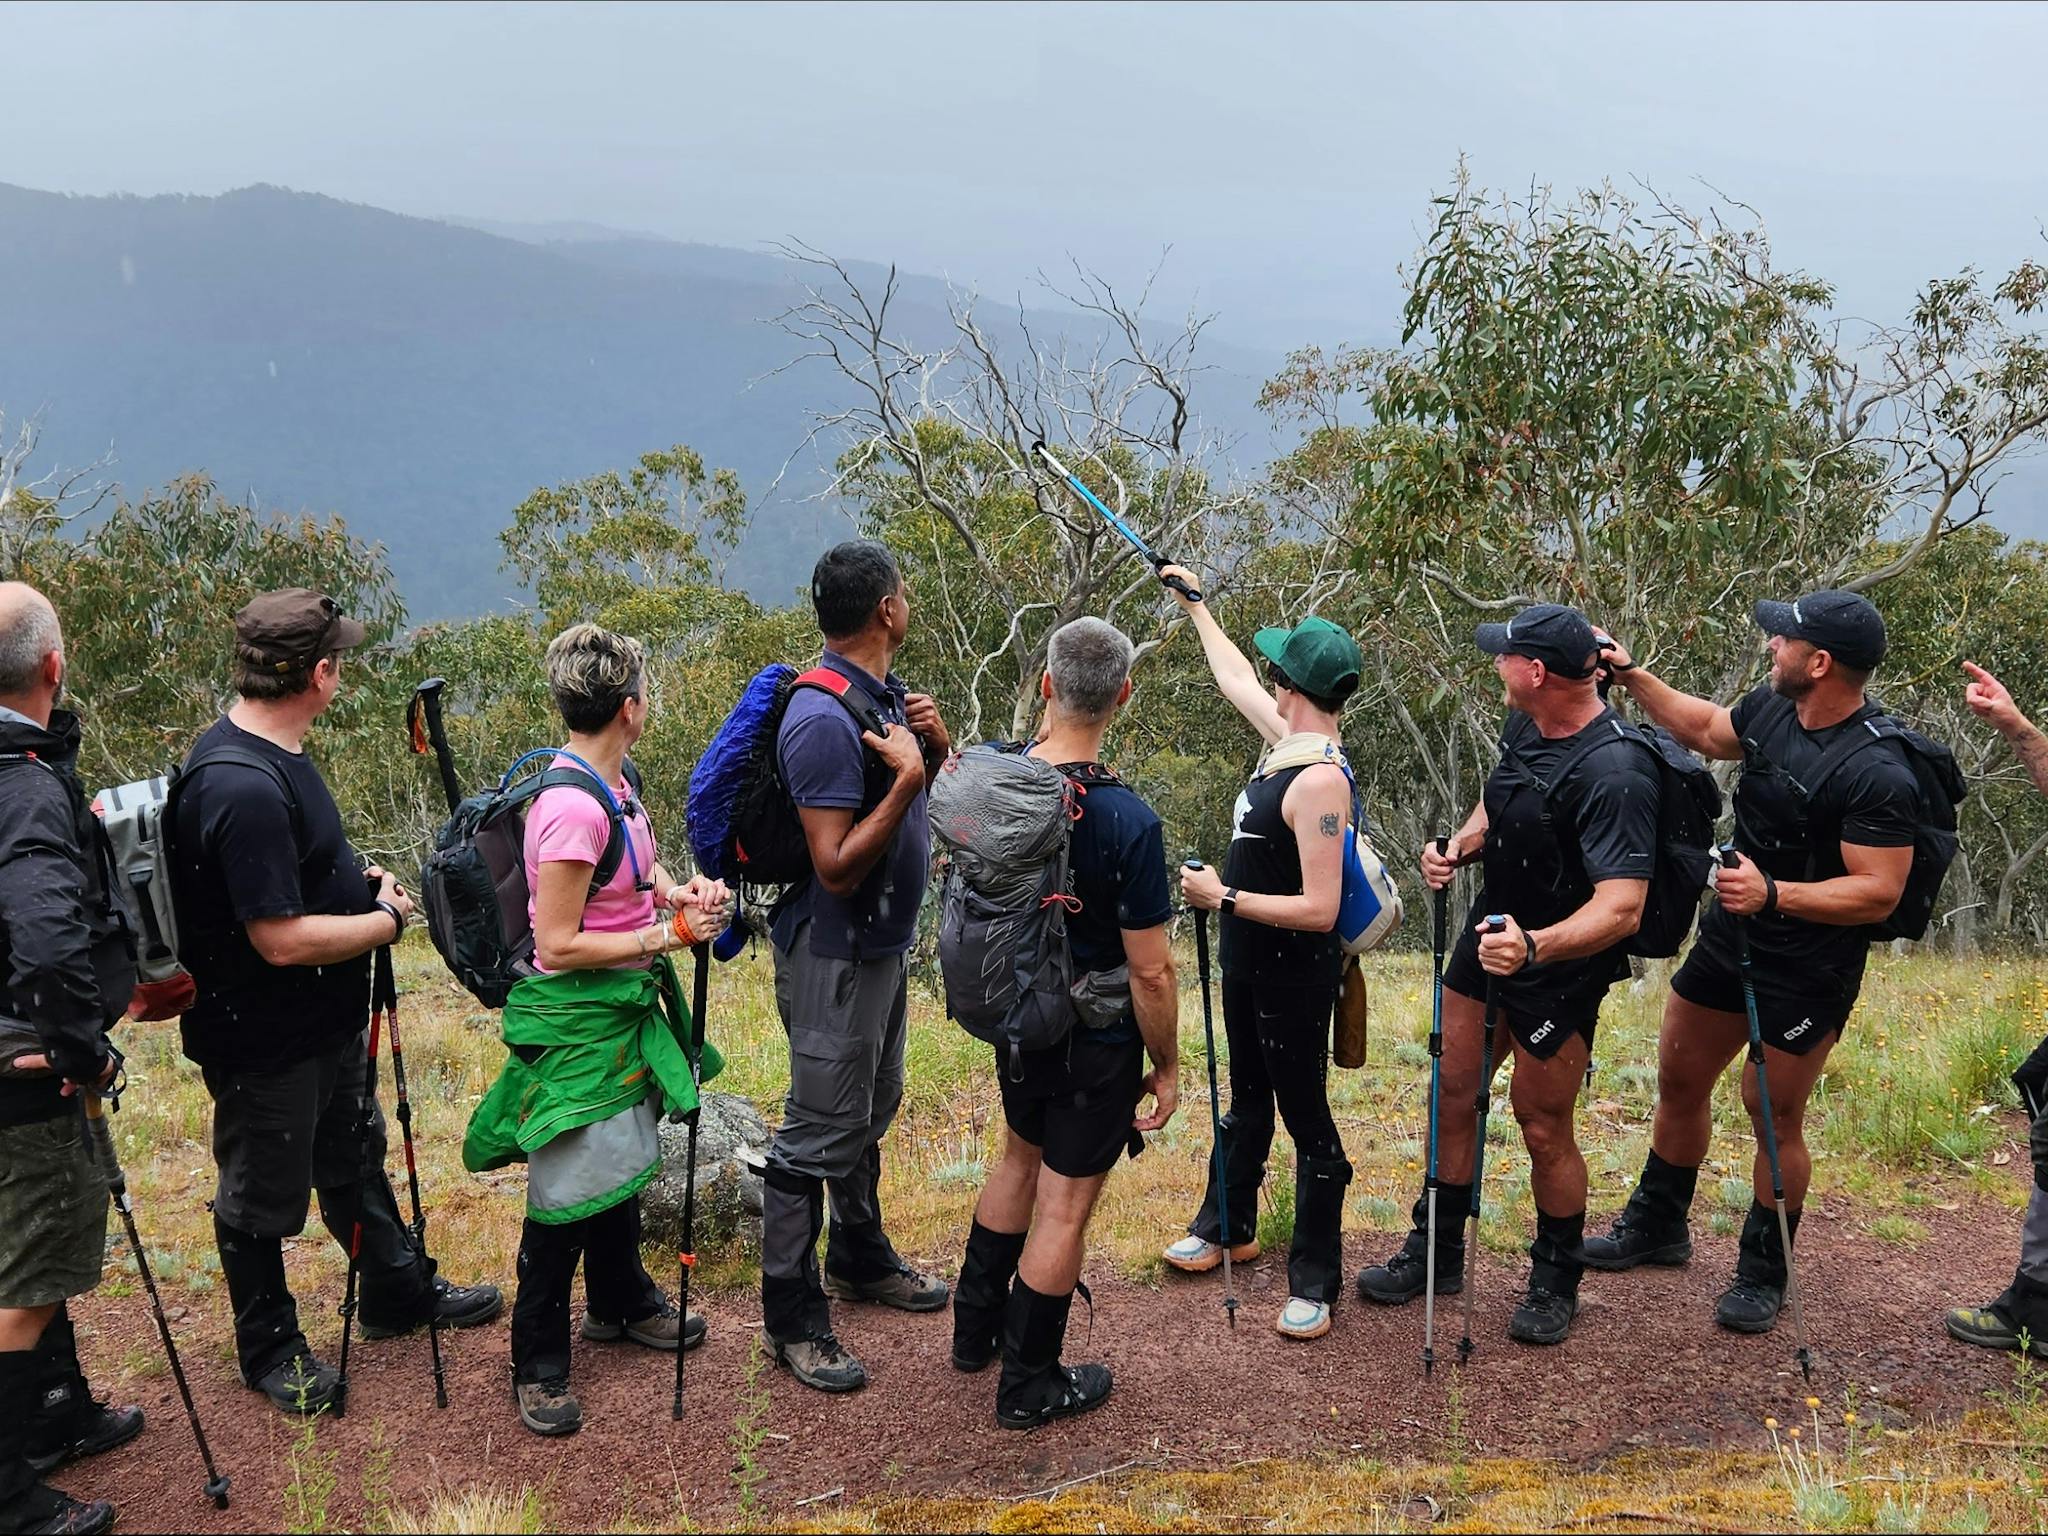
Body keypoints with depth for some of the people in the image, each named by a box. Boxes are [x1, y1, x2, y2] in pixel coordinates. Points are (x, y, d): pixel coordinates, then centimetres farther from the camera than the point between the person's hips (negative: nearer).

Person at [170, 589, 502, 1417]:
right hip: (267, 1043, -10)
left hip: (327, 1021, 10)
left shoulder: (267, 751, 1)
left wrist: (359, 880, 1)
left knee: (354, 1160, 26)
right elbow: (284, 939, -32)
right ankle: (270, 1349, 32)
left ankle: (400, 1293, 45)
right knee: (263, 1200, 12)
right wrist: (388, 920, -17)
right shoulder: (242, 787, -32)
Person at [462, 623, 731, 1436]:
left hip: (626, 1005, 10)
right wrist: (669, 935, -21)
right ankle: (537, 1365, 15)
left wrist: (682, 891, -1)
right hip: (575, 1017, -10)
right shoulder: (572, 806, -27)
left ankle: (622, 1301, 44)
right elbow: (557, 946, -26)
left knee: (624, 1158, 24)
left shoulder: (617, 782, 3)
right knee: (571, 1187, 0)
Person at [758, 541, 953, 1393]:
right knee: (820, 1133, -1)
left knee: (870, 1110, 23)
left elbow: (933, 802, 16)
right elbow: (837, 867, -27)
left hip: (884, 943, 10)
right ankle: (791, 1318, 11)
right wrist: (907, 778, -31)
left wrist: (937, 746, -4)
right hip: (834, 955, -10)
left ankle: (859, 1258, 42)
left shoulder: (884, 694, 5)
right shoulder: (824, 718, -25)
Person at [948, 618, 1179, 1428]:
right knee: (1065, 1204, 9)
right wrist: (1166, 1066, -6)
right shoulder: (1127, 822, -29)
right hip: (1096, 1041, -6)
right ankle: (1029, 1384, 26)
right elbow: (1150, 972, -22)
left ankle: (974, 1327, 44)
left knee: (1023, 1156, 29)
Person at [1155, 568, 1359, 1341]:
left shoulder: (1319, 781, -28)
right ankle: (1228, 1226, 45)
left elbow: (1319, 909, -30)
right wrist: (1195, 604, 29)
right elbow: (1234, 678, 20)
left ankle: (1315, 1279, 17)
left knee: (1305, 1117, 4)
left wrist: (1223, 898, -24)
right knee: (1247, 1102, 25)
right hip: (1249, 962, 10)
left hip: (1294, 974, -10)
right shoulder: (1288, 737, -1)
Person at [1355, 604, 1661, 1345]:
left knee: (1543, 1130, 6)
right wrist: (1460, 845, -5)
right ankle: (1436, 1254, 33)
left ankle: (1555, 1282, 29)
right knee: (1451, 1096, 15)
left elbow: (1622, 907, -37)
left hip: (1559, 971, -8)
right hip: (1489, 936, 8)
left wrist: (1536, 947, -52)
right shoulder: (1525, 727, -5)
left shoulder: (1613, 774, -31)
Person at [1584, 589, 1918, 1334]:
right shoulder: (1771, 708, -5)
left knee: (1775, 1115, 5)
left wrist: (1774, 894, -36)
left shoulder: (1878, 775, -27)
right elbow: (1706, 729, 18)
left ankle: (1763, 1272, 27)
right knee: (1678, 1079, 19)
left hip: (1807, 972, -8)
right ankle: (1657, 1226, 39)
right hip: (1727, 938, 8)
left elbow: (1879, 892, -26)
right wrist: (1632, 676, 15)